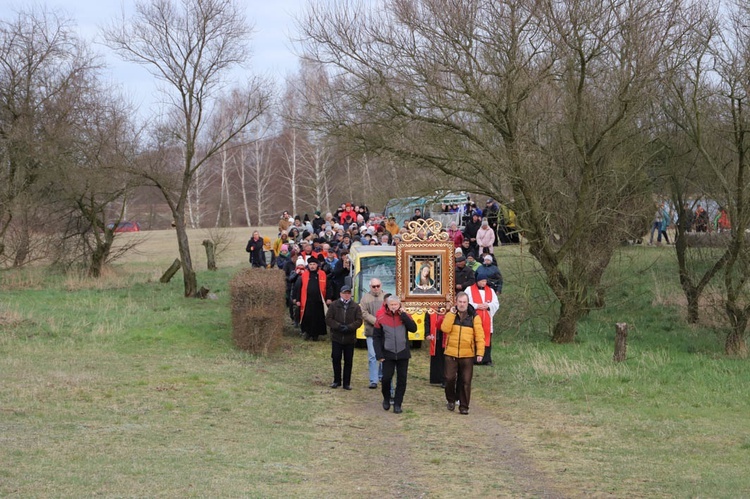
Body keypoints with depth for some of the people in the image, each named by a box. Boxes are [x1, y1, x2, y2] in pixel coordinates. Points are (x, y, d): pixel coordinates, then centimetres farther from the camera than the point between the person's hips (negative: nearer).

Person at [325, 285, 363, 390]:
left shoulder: (355, 306, 3)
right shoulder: (334, 305, 2)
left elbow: (359, 321, -2)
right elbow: (328, 319, -2)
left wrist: (349, 327, -18)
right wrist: (338, 326, -16)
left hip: (350, 339, 0)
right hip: (336, 337, 0)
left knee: (348, 361, 4)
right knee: (336, 359, 3)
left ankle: (347, 382, 11)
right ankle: (337, 380, 17)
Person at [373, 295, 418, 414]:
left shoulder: (404, 316, 3)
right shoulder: (381, 318, -2)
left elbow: (413, 328, -13)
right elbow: (376, 337, 0)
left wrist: (403, 315, -15)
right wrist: (379, 355, -5)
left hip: (403, 354, 1)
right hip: (388, 354, -1)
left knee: (402, 380, 2)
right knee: (386, 378, -4)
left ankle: (397, 404, 10)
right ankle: (386, 399, 22)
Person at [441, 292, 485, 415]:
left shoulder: (474, 317, 1)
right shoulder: (450, 315, 6)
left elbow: (479, 336, -2)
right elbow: (445, 329, -12)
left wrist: (480, 352, -10)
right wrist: (451, 314, -13)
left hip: (467, 355, -1)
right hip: (451, 354, 1)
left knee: (466, 381, 0)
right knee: (450, 378, 0)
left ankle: (464, 406, 8)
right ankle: (451, 400, 23)